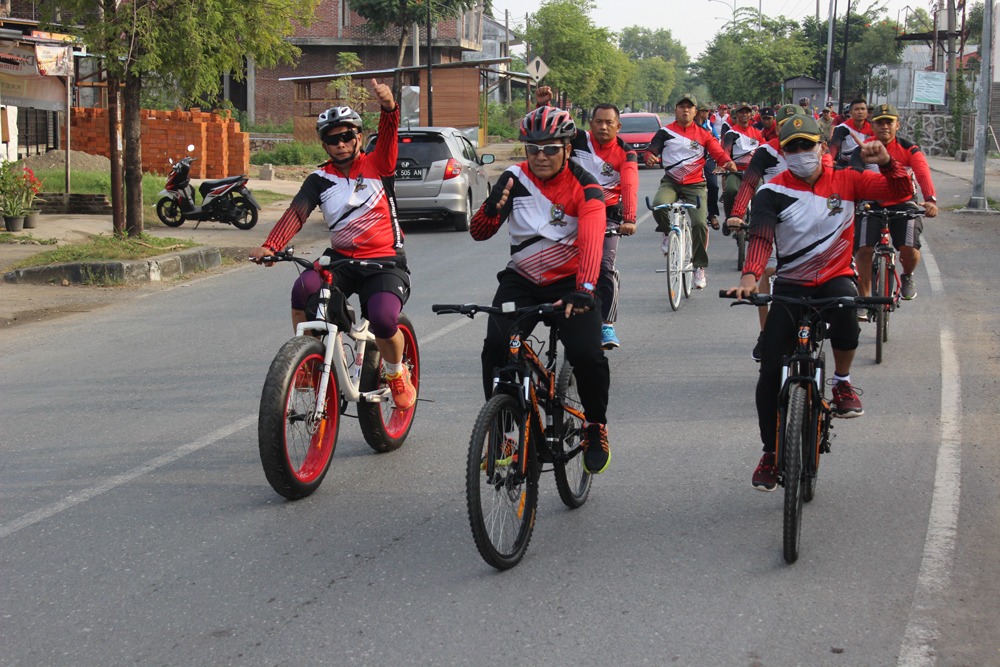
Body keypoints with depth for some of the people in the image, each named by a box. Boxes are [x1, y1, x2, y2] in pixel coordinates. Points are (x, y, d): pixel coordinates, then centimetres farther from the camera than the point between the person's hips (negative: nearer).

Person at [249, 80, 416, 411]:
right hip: (340, 259, 2)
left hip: (385, 263, -2)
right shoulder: (320, 179, 3)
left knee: (383, 318, -29)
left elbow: (388, 135, -21)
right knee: (305, 287, -30)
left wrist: (389, 107, -45)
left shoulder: (377, 166, -1)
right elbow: (296, 213, -12)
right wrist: (270, 246, -30)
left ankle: (396, 372, 6)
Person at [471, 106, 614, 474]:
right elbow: (479, 233, -5)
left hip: (569, 282, -2)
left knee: (587, 354, -23)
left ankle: (596, 426, 6)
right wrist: (492, 208, -29)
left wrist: (584, 289, -47)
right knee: (496, 348, -22)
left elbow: (591, 240, -29)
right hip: (521, 279, 2)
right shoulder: (515, 179, -4)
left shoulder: (585, 188, -13)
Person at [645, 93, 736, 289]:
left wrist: (728, 162, -22)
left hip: (695, 184, 0)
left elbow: (718, 152, 0)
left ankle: (699, 267, 2)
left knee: (700, 223, -15)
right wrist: (651, 157, -25)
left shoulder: (703, 134, 8)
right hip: (670, 182, 0)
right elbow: (652, 150, 0)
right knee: (659, 205, -33)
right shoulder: (665, 132, 7)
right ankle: (667, 233, 1)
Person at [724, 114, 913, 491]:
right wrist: (750, 276, -36)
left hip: (835, 278, 0)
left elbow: (900, 191, -5)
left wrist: (885, 161, -24)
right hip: (790, 286, 1)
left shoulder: (845, 181, -1)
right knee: (770, 371, -6)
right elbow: (761, 237, -18)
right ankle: (771, 453, 12)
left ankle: (842, 382, -8)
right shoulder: (774, 192, -5)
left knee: (845, 311, -38)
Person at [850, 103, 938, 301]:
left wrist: (930, 199, -44)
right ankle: (863, 298, 1)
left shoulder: (909, 149, -9)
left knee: (909, 249, -20)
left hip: (903, 203, 0)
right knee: (864, 249, -18)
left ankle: (907, 277, 17)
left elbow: (923, 174, -24)